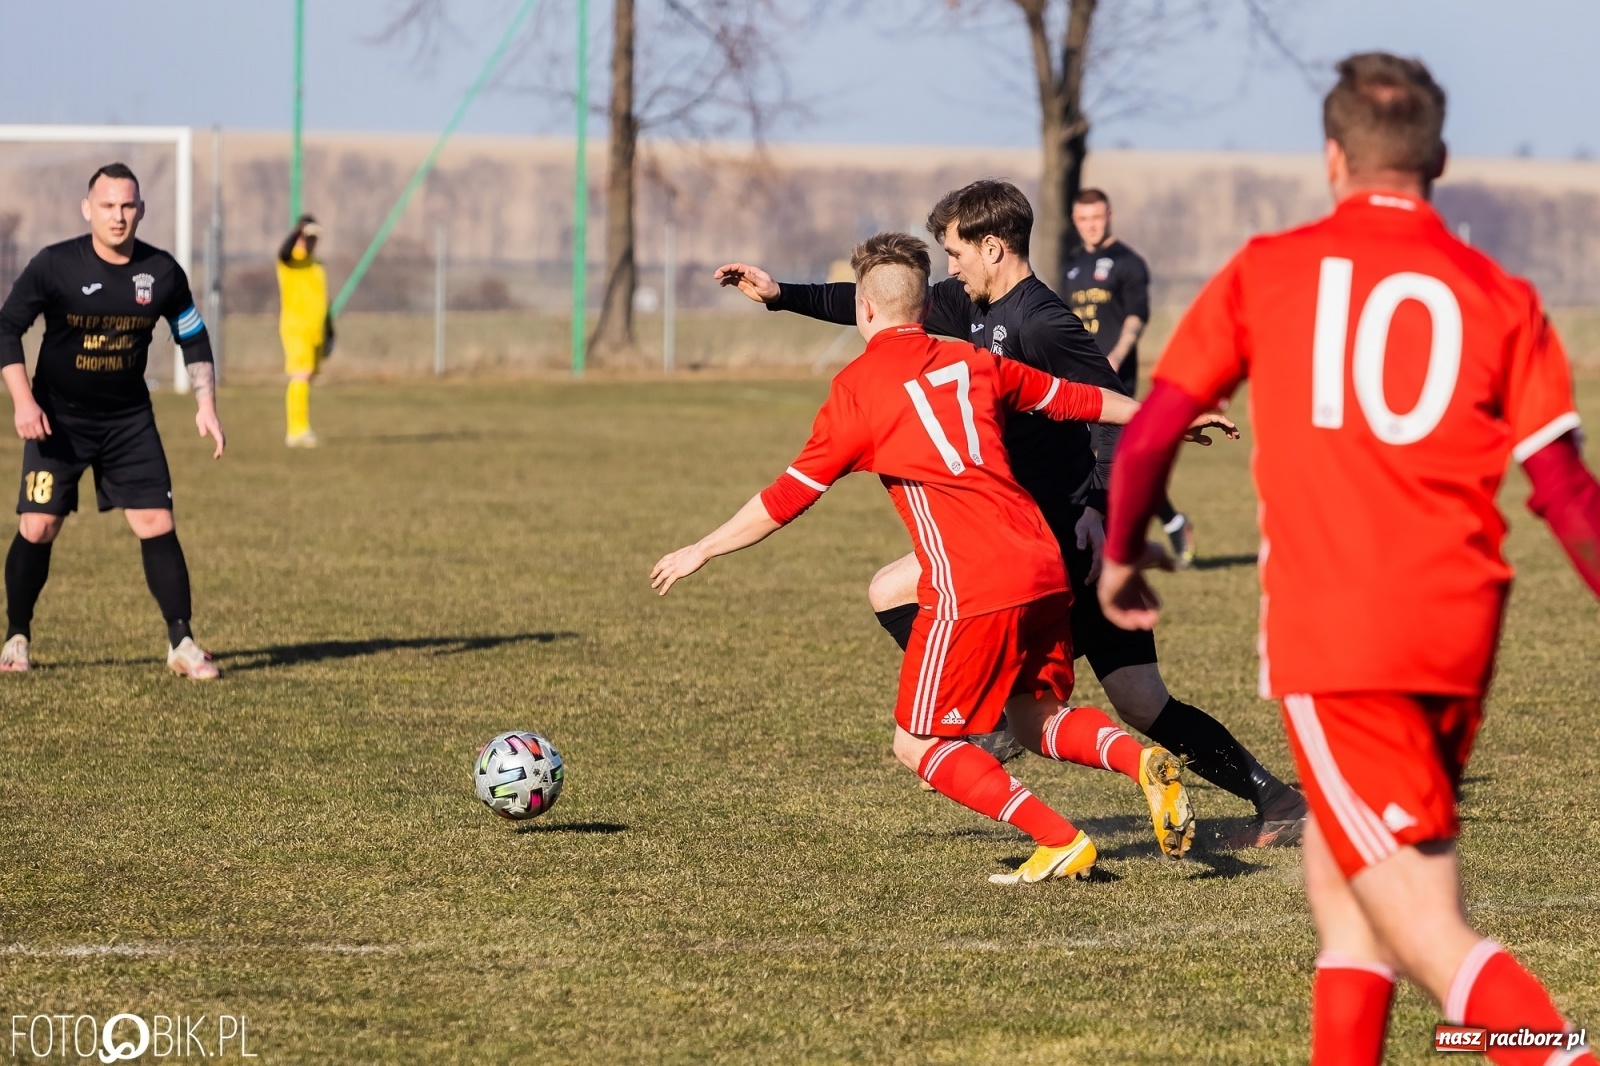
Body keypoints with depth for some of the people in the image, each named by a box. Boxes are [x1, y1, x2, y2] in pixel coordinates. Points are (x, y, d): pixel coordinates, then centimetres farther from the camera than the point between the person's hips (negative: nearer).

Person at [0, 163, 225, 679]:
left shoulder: (162, 272, -5)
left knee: (158, 525, -7)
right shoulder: (54, 265, -13)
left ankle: (182, 644, 1)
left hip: (130, 419, 2)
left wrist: (206, 405, 1)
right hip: (58, 419, -2)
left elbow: (193, 338, 9)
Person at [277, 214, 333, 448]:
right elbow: (284, 251, -30)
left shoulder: (317, 267, 17)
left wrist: (330, 333, 22)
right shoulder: (290, 261, -4)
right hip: (295, 329, -7)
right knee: (301, 378, -15)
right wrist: (299, 230, -45)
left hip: (316, 331, 7)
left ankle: (297, 431, 16)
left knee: (307, 379, 9)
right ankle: (298, 430, -17)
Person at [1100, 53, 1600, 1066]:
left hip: (1328, 637, -3)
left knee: (1422, 927, -7)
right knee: (1339, 871, 23)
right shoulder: (1500, 297, 7)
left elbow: (1149, 436, 7)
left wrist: (1121, 559, 24)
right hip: (1457, 637, 3)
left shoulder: (1267, 271, 5)